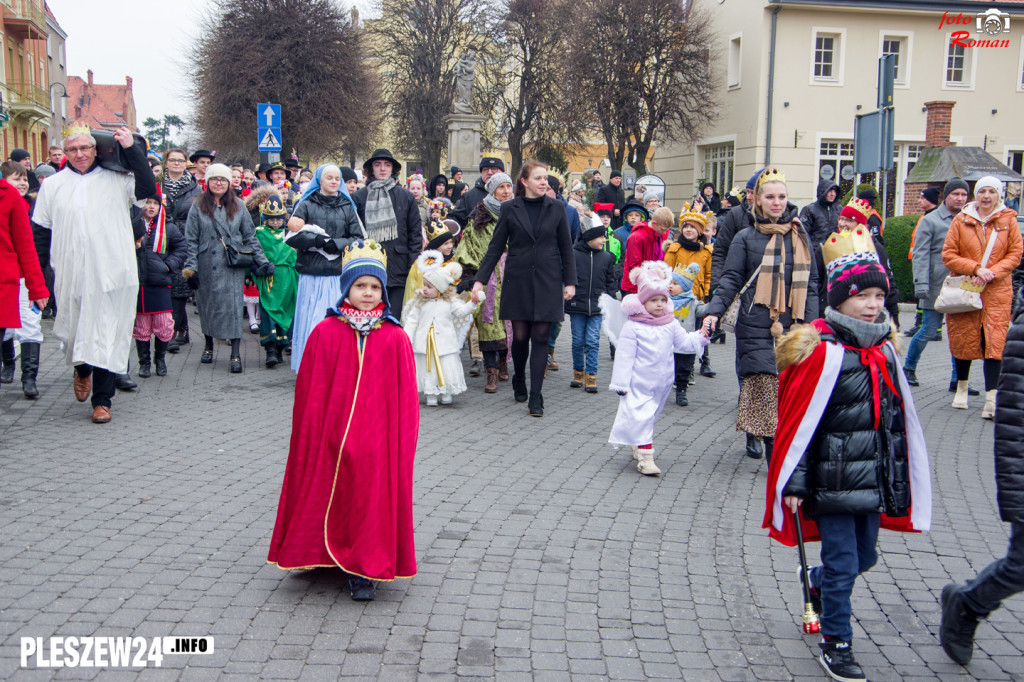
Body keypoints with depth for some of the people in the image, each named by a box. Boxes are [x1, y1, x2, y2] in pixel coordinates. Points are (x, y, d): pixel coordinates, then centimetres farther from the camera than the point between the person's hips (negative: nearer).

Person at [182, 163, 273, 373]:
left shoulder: (238, 206, 8)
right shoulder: (198, 207, 5)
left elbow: (249, 236, 10)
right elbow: (191, 239, 2)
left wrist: (262, 261, 5)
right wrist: (189, 265, -7)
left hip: (233, 264, 0)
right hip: (207, 265, 0)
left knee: (233, 303, -9)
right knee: (207, 303, 7)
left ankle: (236, 354, -10)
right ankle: (209, 345, 27)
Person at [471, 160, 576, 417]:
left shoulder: (556, 209, 5)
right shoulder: (510, 210, 3)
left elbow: (566, 248, 8)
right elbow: (496, 247, 5)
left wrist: (570, 281, 3)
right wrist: (480, 279, -1)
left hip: (547, 281, 0)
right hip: (518, 280, 0)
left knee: (540, 337, -4)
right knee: (520, 336, 3)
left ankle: (535, 396, 1)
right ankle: (519, 380, 31)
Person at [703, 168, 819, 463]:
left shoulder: (800, 236, 13)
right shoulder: (746, 237, 6)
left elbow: (810, 283, 14)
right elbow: (731, 280, 3)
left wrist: (811, 323, 5)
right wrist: (714, 311, -12)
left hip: (791, 325, 3)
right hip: (756, 325, -3)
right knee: (763, 383, -10)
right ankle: (775, 453, -7)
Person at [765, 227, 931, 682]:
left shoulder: (885, 349, 7)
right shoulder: (822, 351, -16)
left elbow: (898, 418, 17)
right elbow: (798, 422, -16)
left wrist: (898, 476, 19)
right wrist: (792, 484, -16)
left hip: (873, 478, 7)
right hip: (832, 479, -7)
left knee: (864, 556, 18)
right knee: (843, 562, 1)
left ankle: (816, 582, 47)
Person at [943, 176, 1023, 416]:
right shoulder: (961, 220, 2)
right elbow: (948, 254, 0)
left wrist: (992, 273, -12)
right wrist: (975, 269, -13)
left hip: (997, 291, -1)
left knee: (994, 342, -9)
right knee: (962, 340, 7)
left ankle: (991, 397, -9)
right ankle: (962, 387, 29)